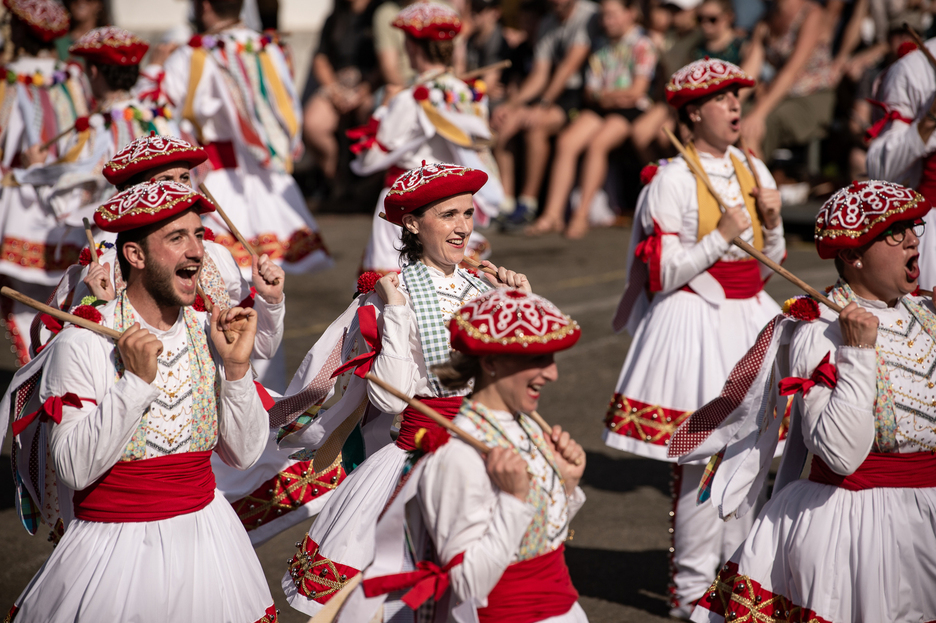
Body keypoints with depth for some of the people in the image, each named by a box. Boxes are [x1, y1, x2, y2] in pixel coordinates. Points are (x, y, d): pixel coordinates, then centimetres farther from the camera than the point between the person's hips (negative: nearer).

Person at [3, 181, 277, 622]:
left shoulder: (210, 333, 1)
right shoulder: (82, 344, -14)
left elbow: (245, 454, 2)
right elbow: (75, 469, -19)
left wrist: (236, 367, -10)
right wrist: (136, 381, -24)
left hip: (205, 533, 4)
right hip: (116, 548, -4)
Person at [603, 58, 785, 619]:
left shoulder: (753, 170, 9)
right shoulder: (672, 181, -11)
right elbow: (661, 274, -14)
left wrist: (772, 223, -3)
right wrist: (720, 236, -19)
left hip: (749, 319, 7)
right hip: (695, 324, -7)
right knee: (702, 456, -6)